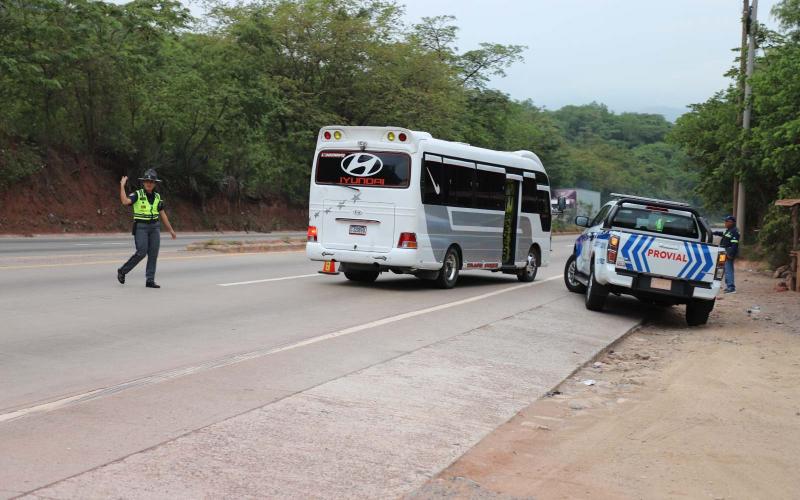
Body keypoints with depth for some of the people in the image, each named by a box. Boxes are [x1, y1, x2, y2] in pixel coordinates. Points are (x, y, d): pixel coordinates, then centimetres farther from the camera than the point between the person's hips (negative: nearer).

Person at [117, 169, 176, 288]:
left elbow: (163, 215, 13)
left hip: (154, 227, 5)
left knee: (153, 254, -3)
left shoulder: (157, 197, 8)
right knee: (141, 253, -13)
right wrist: (122, 186, -23)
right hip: (140, 227, -5)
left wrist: (171, 230, 12)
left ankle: (150, 280, 1)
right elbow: (125, 201, -26)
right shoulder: (137, 194, -6)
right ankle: (122, 271, 7)